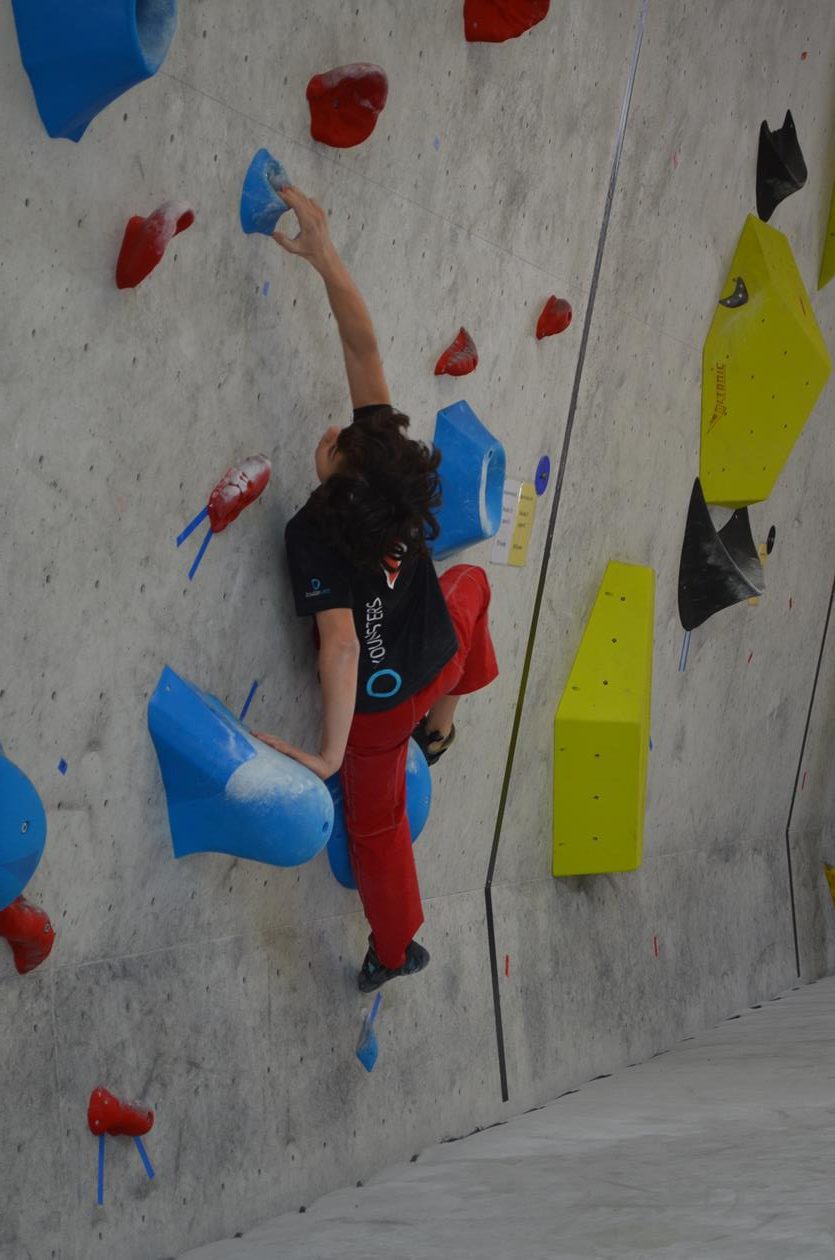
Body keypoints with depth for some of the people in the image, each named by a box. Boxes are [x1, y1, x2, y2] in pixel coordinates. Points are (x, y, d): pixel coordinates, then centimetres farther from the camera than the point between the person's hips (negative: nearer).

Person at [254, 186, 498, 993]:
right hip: (437, 662, 4)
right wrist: (325, 258, -28)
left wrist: (329, 752, -41)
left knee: (375, 822, 20)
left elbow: (340, 643, -43)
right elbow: (363, 346, -24)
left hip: (376, 708, -4)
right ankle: (443, 721, 46)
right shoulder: (394, 474, -24)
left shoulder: (312, 538, -36)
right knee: (471, 580, 37)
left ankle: (394, 952, 39)